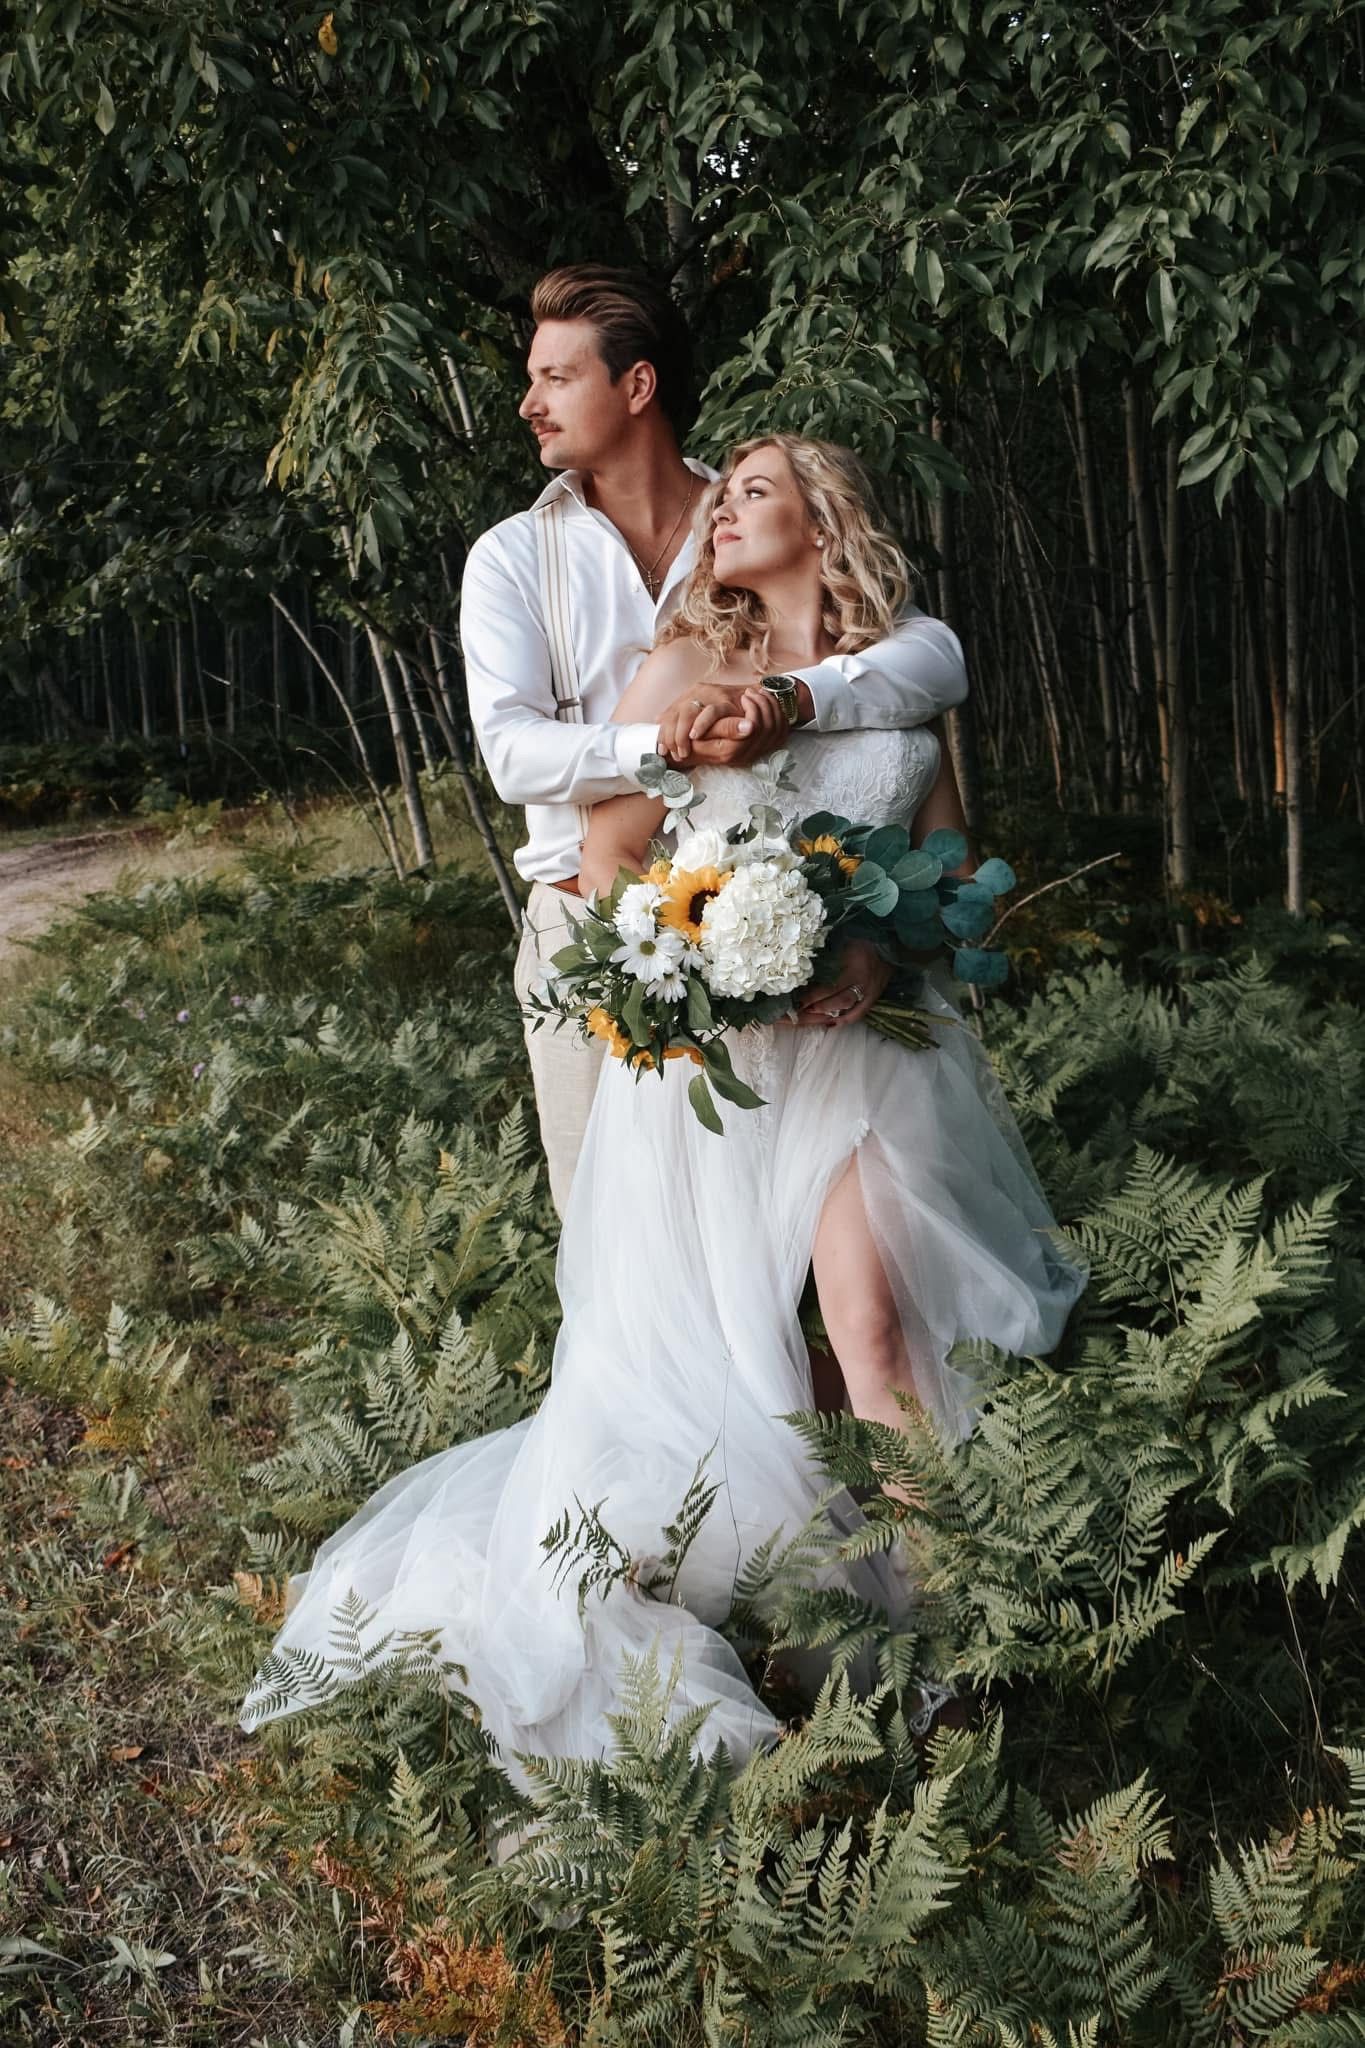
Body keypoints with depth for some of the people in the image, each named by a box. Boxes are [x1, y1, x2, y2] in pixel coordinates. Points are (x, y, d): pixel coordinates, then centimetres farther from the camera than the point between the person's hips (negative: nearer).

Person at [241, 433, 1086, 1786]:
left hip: (862, 1034, 2)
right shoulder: (688, 665, 4)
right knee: (695, 1345, 0)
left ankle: (935, 1583, 0)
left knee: (879, 1320, -13)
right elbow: (604, 863, 3)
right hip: (715, 1045, -1)